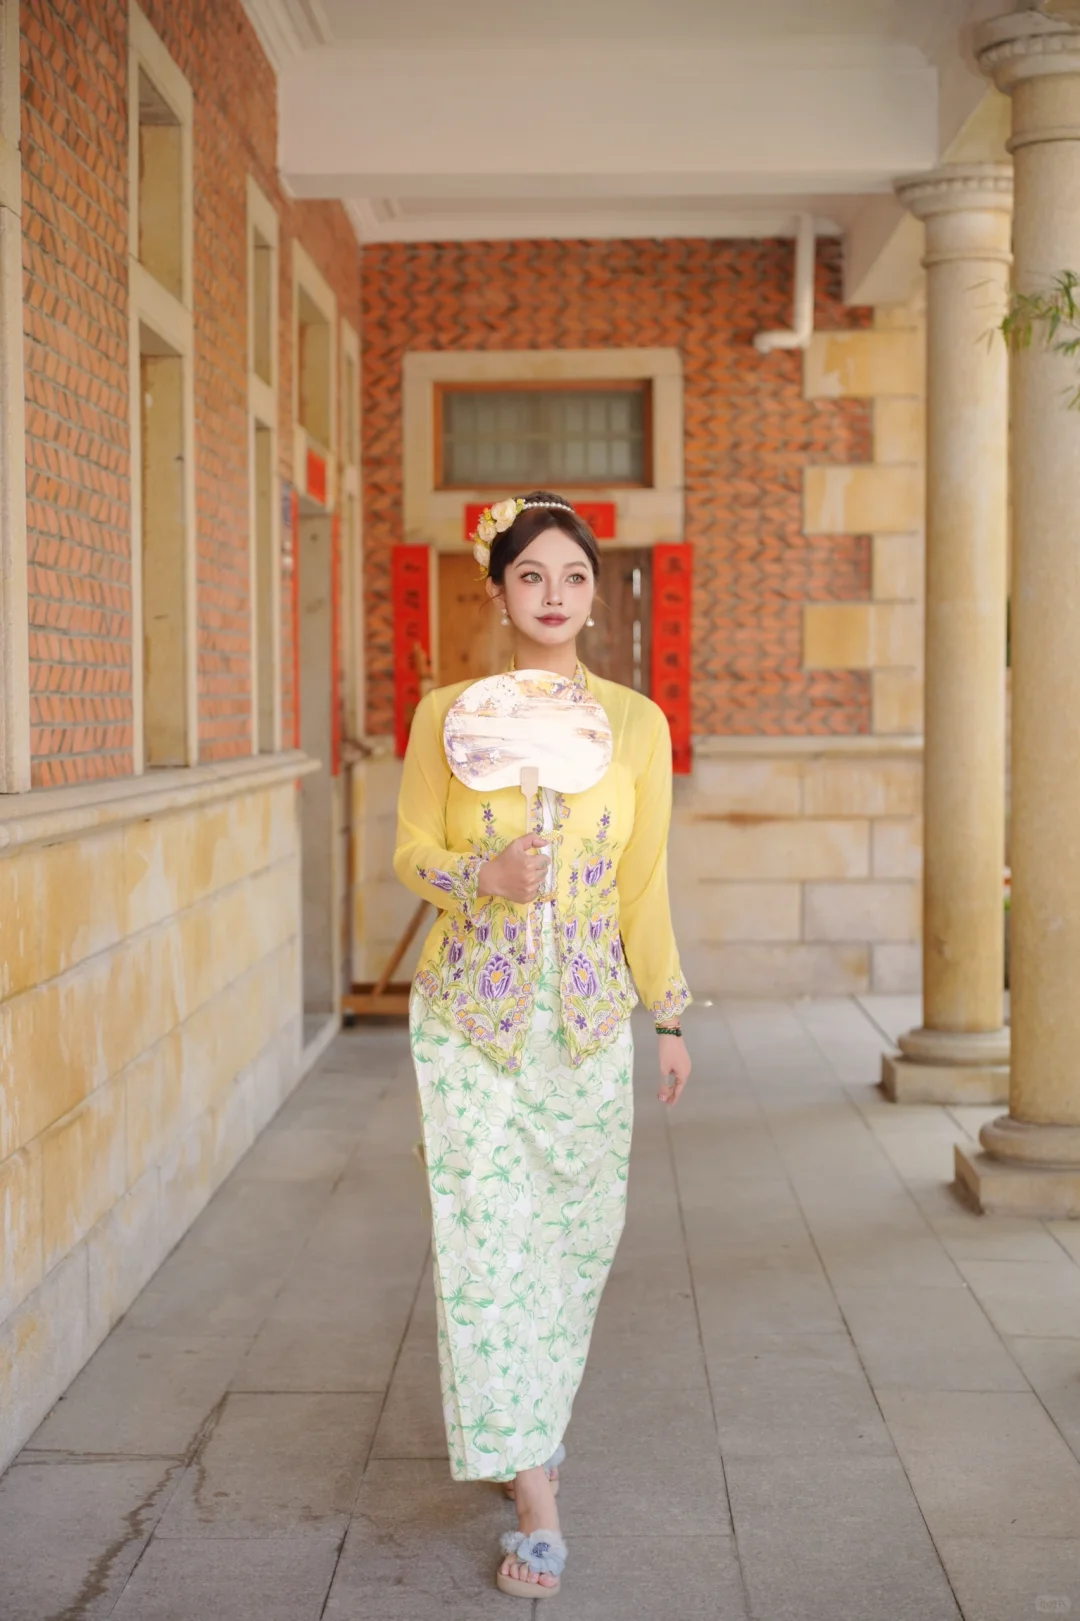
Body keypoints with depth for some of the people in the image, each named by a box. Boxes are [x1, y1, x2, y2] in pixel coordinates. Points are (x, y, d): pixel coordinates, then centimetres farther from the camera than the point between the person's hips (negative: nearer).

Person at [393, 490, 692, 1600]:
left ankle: (535, 1419, 37)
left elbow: (644, 883, 7)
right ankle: (534, 1499, 2)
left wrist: (669, 1017, 8)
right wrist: (484, 875, -18)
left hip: (587, 1017, 2)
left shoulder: (637, 724, 1)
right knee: (487, 1241, -6)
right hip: (470, 1013, -2)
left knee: (573, 1236, 11)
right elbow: (411, 853, 3)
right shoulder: (445, 715, -2)